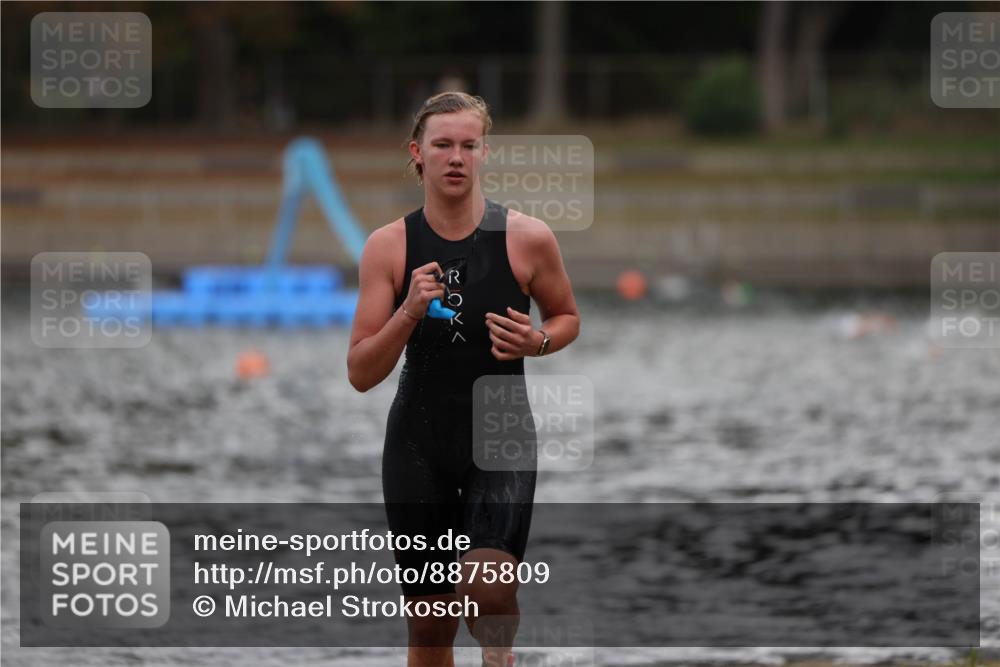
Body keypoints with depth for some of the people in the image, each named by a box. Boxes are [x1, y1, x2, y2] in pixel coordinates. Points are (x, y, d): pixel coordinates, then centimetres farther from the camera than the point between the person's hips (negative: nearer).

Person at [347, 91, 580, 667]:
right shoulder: (389, 246, -3)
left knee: (488, 585, -25)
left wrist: (537, 342, -10)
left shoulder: (526, 238, -5)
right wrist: (408, 313, -21)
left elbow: (568, 318, 13)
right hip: (418, 443, 2)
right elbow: (361, 374, -4)